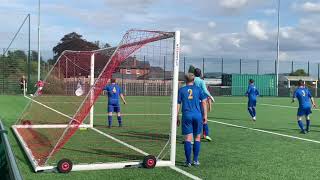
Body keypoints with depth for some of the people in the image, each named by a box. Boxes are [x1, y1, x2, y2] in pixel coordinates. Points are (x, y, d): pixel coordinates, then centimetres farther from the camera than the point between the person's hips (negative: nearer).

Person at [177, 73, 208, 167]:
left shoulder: (181, 90, 7)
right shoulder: (198, 89, 8)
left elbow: (178, 105, 6)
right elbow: (204, 102, 5)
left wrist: (177, 117, 11)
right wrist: (205, 115, 10)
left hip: (187, 116, 0)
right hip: (197, 115, 1)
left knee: (188, 139, 1)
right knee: (197, 138, 12)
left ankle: (188, 161, 0)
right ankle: (195, 160, 12)